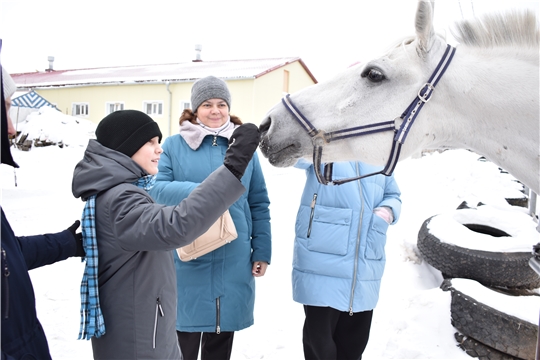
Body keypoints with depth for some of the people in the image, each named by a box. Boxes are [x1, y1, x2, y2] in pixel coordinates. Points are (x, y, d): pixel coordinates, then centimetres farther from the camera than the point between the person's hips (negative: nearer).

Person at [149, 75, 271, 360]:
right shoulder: (174, 145, 0)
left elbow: (259, 204, 7)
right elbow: (156, 188, -6)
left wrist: (261, 251, 4)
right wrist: (195, 191, -23)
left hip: (234, 258, 2)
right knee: (185, 332, 9)